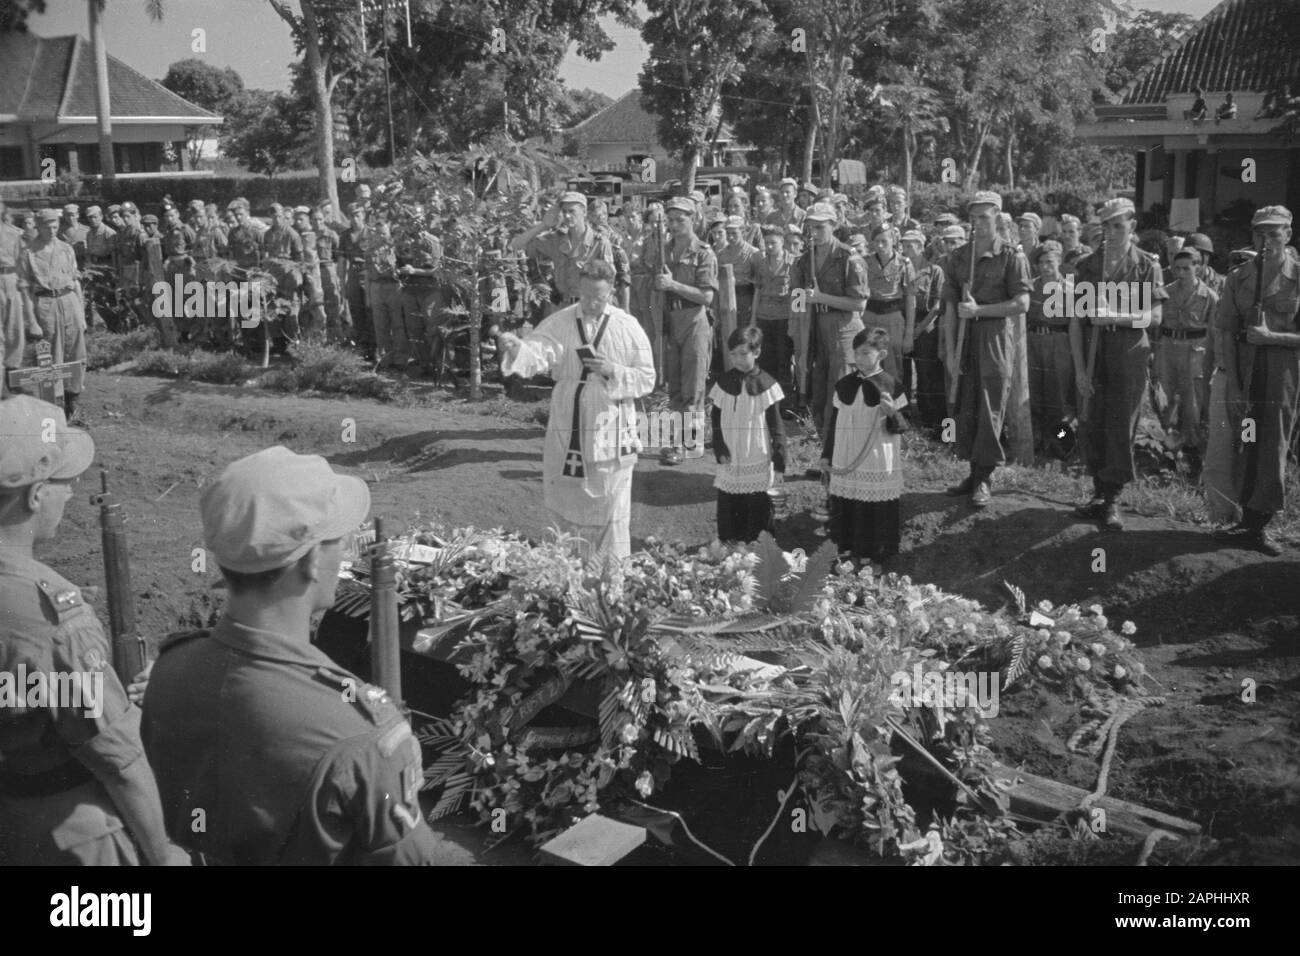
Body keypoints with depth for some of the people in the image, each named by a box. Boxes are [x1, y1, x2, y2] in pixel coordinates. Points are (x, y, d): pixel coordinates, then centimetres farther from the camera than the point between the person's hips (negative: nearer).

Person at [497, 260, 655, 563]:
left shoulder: (628, 327, -1)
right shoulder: (559, 323, -1)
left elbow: (647, 378, 0)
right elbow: (537, 353, -19)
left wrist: (613, 371, -17)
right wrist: (515, 347, -41)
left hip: (610, 432, -1)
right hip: (567, 429, 1)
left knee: (610, 511, 3)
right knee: (566, 504, 11)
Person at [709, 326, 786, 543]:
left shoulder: (766, 385, -3)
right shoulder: (723, 383, 3)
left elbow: (776, 427, -1)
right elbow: (715, 421, 6)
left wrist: (779, 462, -5)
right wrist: (719, 450, -7)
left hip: (758, 465, -2)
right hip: (730, 463, 2)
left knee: (760, 515, 2)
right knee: (728, 516, 6)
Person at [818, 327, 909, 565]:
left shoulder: (890, 386, -5)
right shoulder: (844, 385, 7)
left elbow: (902, 427, -5)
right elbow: (833, 424, 13)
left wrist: (892, 413, -26)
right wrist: (826, 457, 12)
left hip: (878, 467, -4)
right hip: (845, 466, 4)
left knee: (877, 514, 1)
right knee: (845, 510, 9)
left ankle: (873, 555, 12)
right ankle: (847, 550, 23)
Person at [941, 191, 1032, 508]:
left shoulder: (1011, 256, -3)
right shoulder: (958, 256, 9)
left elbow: (1022, 304, -9)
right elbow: (950, 307, 6)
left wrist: (978, 310, -14)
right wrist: (950, 352, -1)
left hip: (996, 336, -4)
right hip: (965, 338, 4)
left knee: (991, 409, -3)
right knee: (965, 409, 6)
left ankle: (984, 479, 4)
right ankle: (975, 473, 17)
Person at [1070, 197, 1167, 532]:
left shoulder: (1147, 265, 1)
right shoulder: (1087, 265, 6)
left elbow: (1154, 317, -3)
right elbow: (1076, 319, 2)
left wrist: (1115, 316, -19)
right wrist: (1079, 367, -5)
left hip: (1130, 353, -2)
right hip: (1094, 353, 2)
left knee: (1121, 428, -1)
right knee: (1092, 427, 5)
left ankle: (1113, 500, 8)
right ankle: (1099, 494, 20)